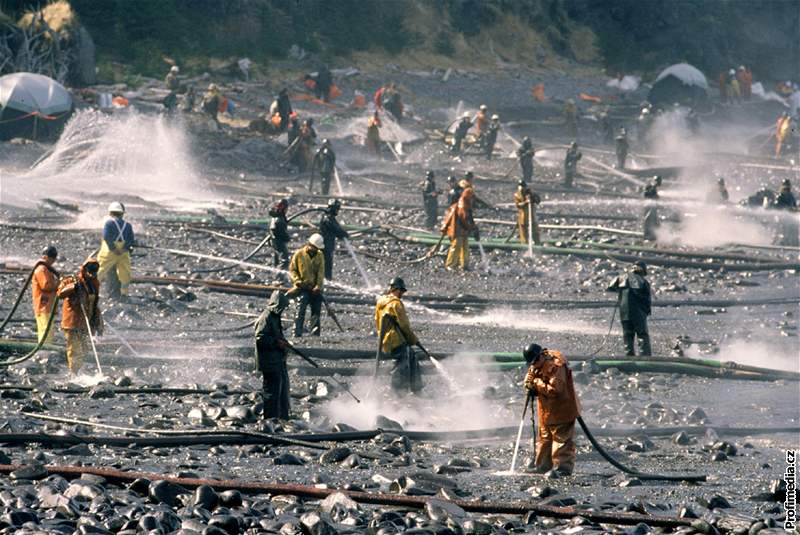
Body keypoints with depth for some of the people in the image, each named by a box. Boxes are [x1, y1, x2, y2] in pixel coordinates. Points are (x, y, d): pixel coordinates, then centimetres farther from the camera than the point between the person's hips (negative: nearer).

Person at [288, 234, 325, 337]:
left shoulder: (320, 256, 8)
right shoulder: (299, 254, 0)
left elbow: (321, 272, 2)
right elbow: (292, 270, 3)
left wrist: (318, 285, -11)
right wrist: (297, 280, -13)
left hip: (315, 288, 3)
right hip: (302, 287, -3)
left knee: (316, 310, 2)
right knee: (301, 308, -14)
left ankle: (315, 332, 9)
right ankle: (297, 333, -15)